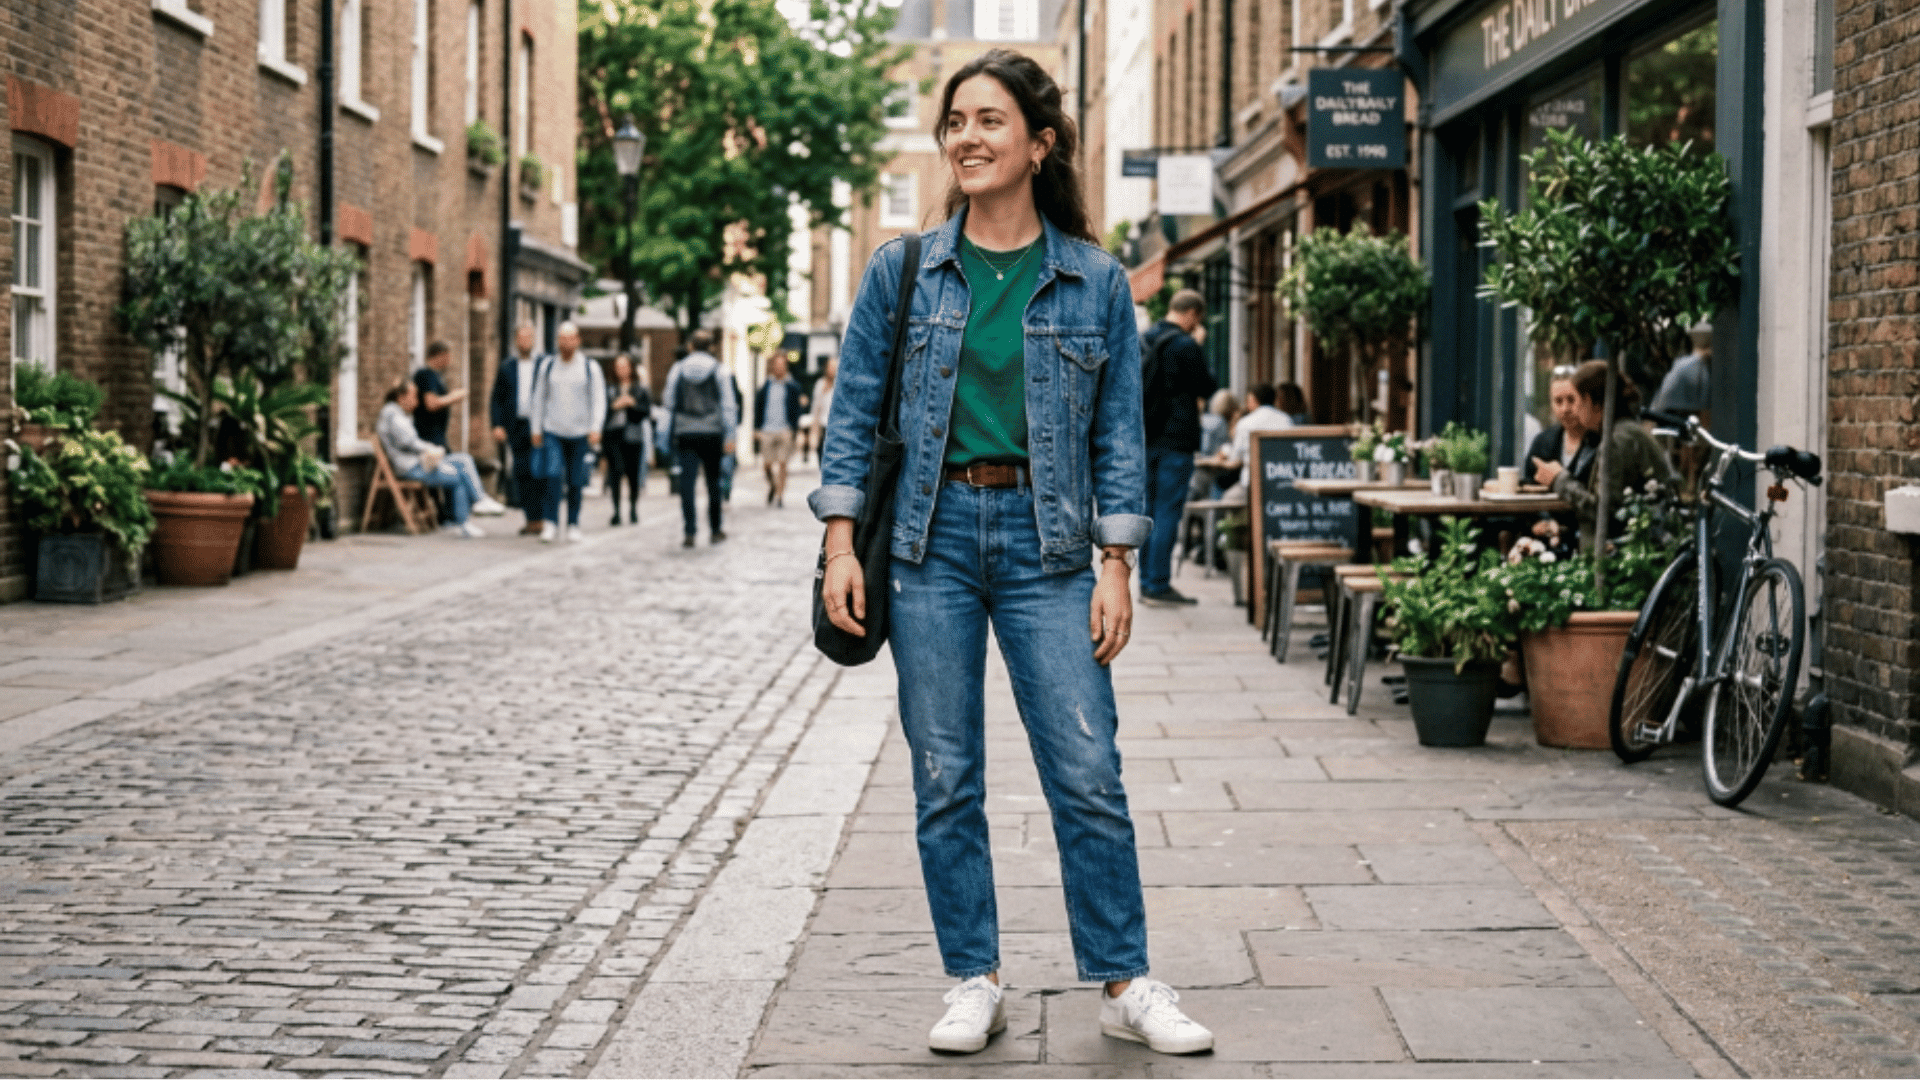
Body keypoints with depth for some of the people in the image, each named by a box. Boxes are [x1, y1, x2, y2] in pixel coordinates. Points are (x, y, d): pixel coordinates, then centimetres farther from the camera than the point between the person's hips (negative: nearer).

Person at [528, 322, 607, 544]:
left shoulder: (590, 368, 2)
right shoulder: (548, 366, 8)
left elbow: (599, 400, 0)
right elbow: (539, 398, 14)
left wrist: (595, 428, -11)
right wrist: (536, 429, 11)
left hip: (580, 433, 0)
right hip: (553, 431, 1)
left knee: (576, 482, 2)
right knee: (554, 477, -14)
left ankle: (573, 526, 12)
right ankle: (550, 523, -10)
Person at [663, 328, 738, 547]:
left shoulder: (677, 370, 5)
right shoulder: (719, 371, 0)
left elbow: (670, 403, 8)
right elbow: (728, 404, -3)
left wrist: (669, 435, 14)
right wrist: (729, 436, -1)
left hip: (684, 434, 1)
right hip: (712, 433, -1)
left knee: (687, 482, -1)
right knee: (713, 481, 10)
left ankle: (689, 531, -9)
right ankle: (715, 530, 16)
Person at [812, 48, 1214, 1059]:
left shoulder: (1096, 280, 3)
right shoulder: (901, 270, 4)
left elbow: (1120, 433, 5)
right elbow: (854, 409, 6)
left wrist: (1116, 567, -2)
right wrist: (841, 543, -2)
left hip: (1047, 542, -1)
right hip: (931, 533, 1)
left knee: (1089, 775, -3)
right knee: (944, 782, 4)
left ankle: (1124, 985, 9)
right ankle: (974, 983, 16)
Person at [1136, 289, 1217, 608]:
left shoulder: (1142, 341, 10)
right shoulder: (1186, 346, -14)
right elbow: (1206, 389, -6)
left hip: (1146, 438, 8)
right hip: (1176, 440, -8)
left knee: (1150, 512, 13)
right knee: (1168, 513, -5)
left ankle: (1147, 582, 16)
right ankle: (1158, 585, -5)